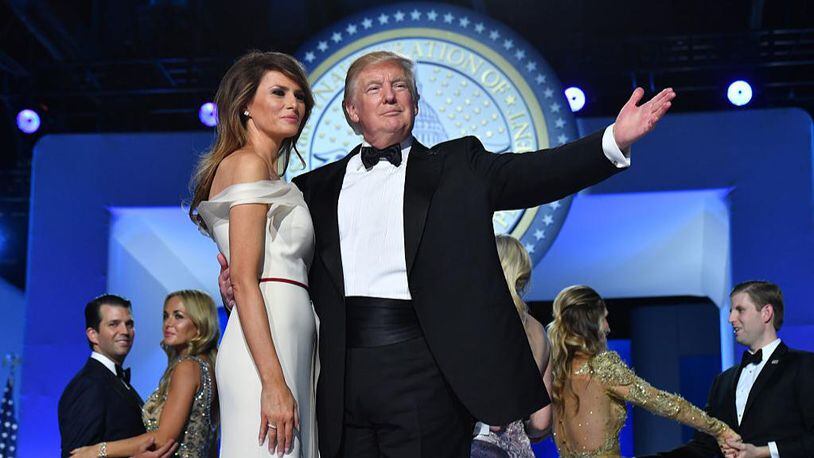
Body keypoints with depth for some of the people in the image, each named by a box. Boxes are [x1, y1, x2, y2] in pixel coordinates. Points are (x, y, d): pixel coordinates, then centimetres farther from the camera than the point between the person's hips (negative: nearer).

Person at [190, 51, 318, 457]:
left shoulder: (269, 173, 23)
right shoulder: (248, 164, -4)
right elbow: (244, 281, -13)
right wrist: (274, 383, -19)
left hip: (289, 347, 9)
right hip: (269, 349, -9)